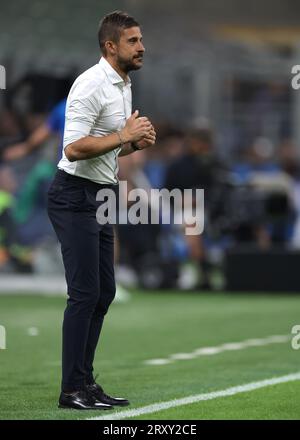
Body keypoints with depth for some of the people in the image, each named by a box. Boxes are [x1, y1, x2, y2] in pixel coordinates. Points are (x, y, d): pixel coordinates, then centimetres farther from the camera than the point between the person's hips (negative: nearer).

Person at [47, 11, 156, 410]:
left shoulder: (124, 85, 14)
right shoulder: (91, 85, -18)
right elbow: (74, 149, -25)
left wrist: (137, 142, 5)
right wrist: (124, 136, -22)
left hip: (100, 197, 10)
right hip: (75, 197, -10)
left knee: (103, 293, 10)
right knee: (85, 294, -10)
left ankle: (85, 383, 16)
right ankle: (73, 390, -5)